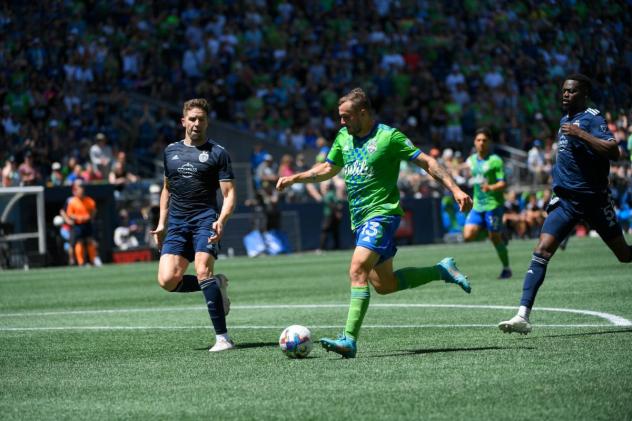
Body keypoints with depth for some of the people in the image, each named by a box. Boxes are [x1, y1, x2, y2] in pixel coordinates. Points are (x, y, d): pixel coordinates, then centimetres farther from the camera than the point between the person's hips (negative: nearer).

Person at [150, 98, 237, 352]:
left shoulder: (217, 153, 2)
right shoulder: (171, 151, 17)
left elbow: (229, 194, -2)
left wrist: (221, 221, -20)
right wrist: (161, 223, 19)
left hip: (205, 219, -5)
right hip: (177, 223, 5)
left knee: (202, 271, -24)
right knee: (167, 280, -12)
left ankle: (223, 337, -20)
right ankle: (216, 285, 13)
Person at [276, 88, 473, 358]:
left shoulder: (389, 137, -10)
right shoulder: (344, 137, 11)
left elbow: (427, 162, -8)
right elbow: (328, 168, 26)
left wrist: (455, 190, -16)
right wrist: (294, 179, 14)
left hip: (381, 213, -8)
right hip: (360, 218, 8)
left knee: (358, 270, -24)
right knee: (383, 284, 11)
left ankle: (349, 340, -29)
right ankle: (442, 270, 29)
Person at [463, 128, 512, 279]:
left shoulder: (495, 161, -8)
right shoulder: (471, 160, 12)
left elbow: (503, 183, -15)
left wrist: (491, 187, -31)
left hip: (493, 204, -6)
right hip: (477, 205, 6)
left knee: (495, 238, -2)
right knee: (468, 235, -11)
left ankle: (506, 269, 14)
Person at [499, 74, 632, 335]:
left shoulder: (592, 119, -10)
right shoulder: (565, 120, 13)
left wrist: (580, 133, -29)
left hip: (595, 200, -5)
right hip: (565, 200, 5)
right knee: (542, 251, -13)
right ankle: (523, 315, -20)